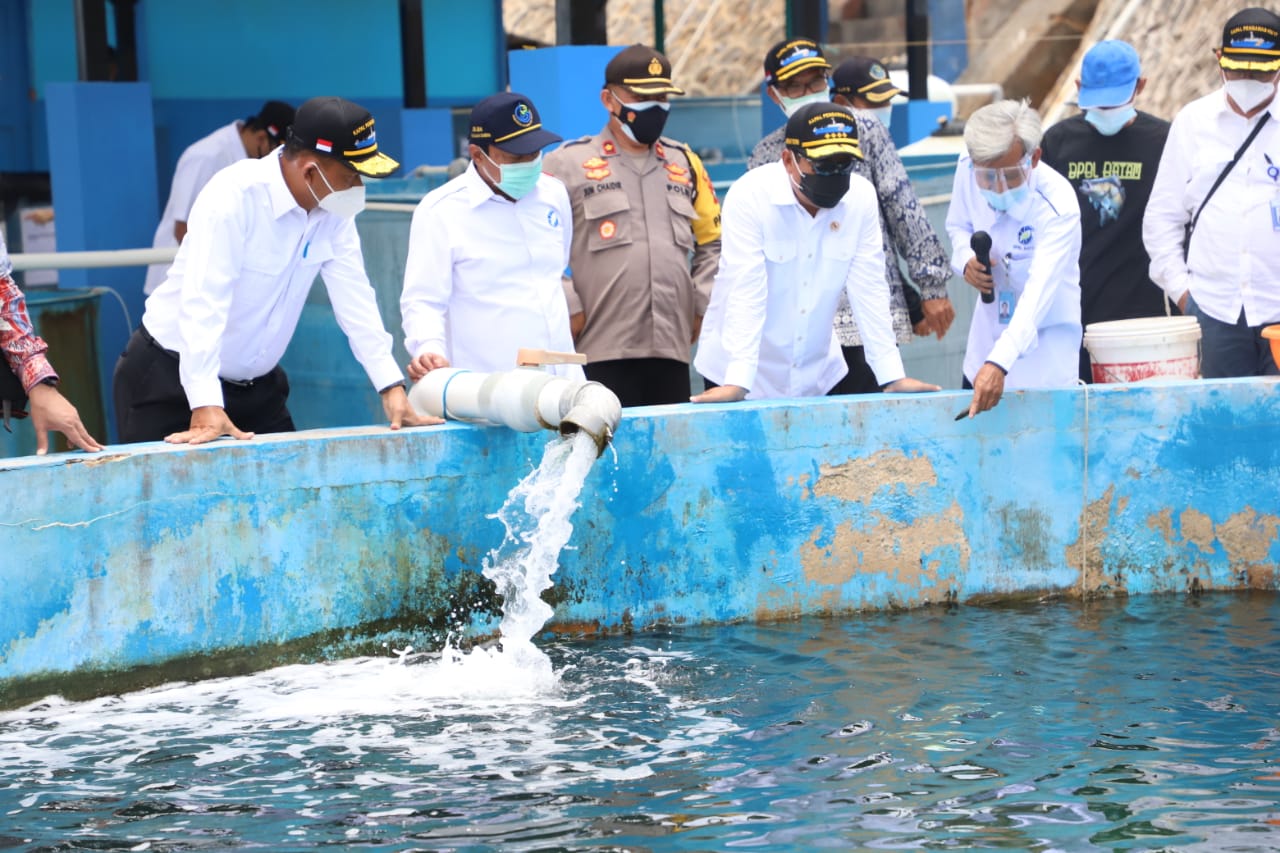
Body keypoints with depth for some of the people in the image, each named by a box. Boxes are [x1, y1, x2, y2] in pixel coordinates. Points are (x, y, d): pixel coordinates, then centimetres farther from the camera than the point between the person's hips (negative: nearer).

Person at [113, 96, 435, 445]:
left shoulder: (333, 209, -6)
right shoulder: (233, 197, -26)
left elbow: (354, 298, -4)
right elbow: (203, 301, -33)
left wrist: (392, 387, -11)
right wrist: (206, 407, -42)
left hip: (257, 386, 6)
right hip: (172, 377, -6)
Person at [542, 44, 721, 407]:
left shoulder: (685, 162, 19)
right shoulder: (568, 164, 3)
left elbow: (712, 241, 25)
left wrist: (701, 305, 13)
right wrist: (568, 310, -8)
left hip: (672, 351, 5)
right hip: (601, 355, -5)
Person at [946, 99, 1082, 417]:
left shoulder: (1058, 208, -31)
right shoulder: (968, 169, -15)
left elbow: (1038, 295, -40)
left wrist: (999, 364, -53)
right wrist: (966, 260, -17)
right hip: (989, 328, 6)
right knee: (969, 421, 15)